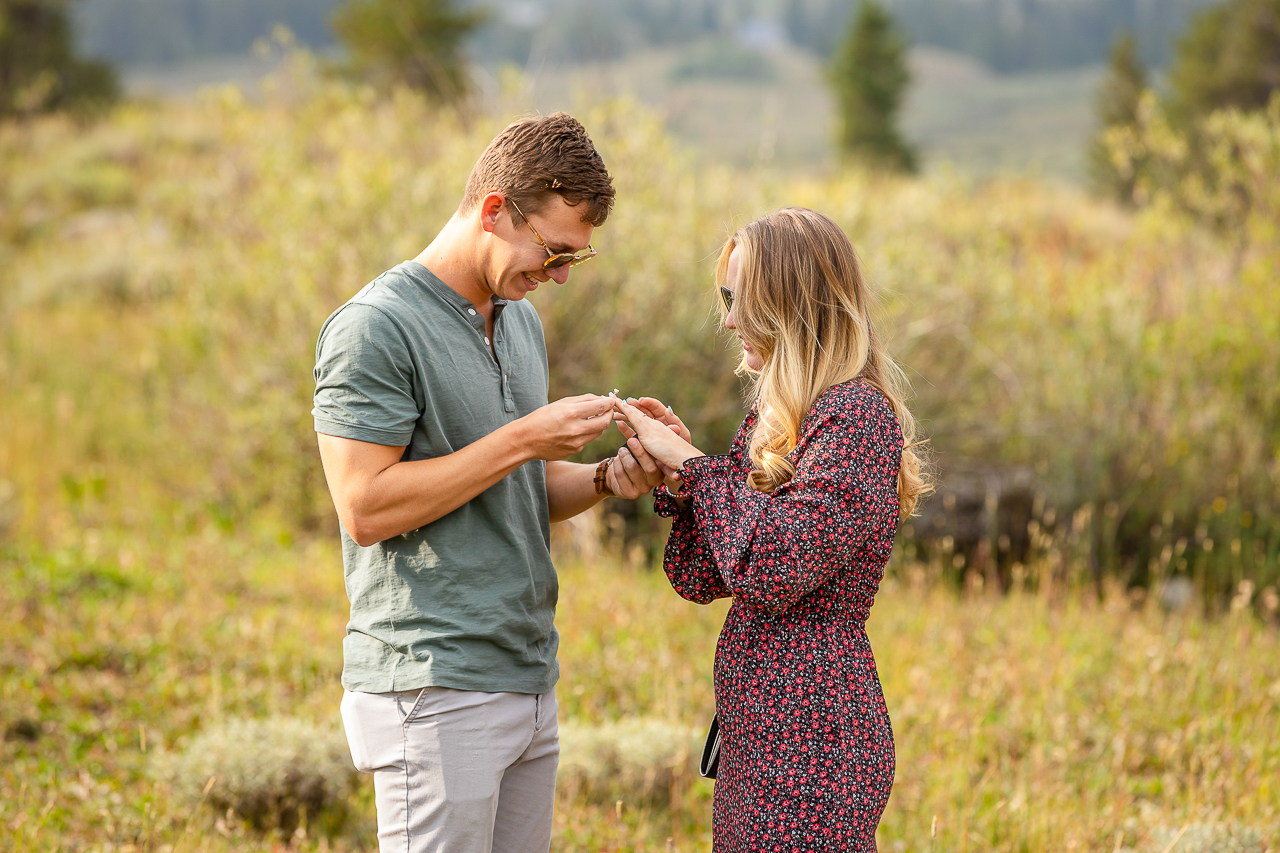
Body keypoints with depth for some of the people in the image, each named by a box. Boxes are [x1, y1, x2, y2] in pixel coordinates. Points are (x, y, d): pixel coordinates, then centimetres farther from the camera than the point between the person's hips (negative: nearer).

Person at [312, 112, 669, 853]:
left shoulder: (521, 320, 16)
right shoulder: (376, 327, -11)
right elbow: (366, 507, -19)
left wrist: (605, 480, 2)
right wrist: (523, 439, -17)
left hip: (531, 680, 8)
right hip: (433, 692, -8)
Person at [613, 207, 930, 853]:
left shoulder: (858, 414, -13)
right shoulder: (777, 415, 14)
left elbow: (775, 570, -23)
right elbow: (700, 581, 14)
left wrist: (694, 464, -12)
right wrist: (678, 471, -1)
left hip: (810, 739, -9)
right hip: (758, 731, 9)